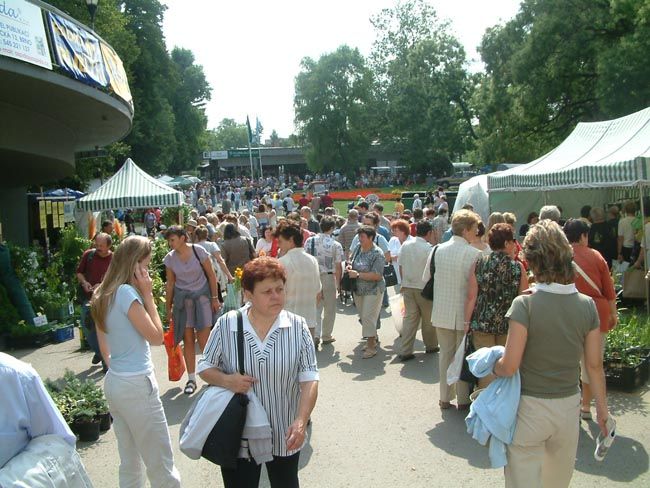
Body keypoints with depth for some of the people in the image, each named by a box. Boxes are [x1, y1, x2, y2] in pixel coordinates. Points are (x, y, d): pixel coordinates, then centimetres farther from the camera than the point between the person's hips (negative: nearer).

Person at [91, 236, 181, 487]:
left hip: (113, 382, 9)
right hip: (137, 385, -9)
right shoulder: (127, 292, -17)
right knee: (161, 465, 2)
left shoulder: (103, 294, 9)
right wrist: (148, 294, -12)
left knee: (129, 462, 19)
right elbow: (157, 337, -13)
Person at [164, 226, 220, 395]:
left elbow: (211, 275, -4)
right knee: (188, 340, 4)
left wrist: (215, 298, -2)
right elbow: (170, 283, 7)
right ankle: (191, 379, 15)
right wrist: (168, 307, 9)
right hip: (182, 299, 3)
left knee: (203, 340, -4)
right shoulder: (170, 258, -2)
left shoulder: (198, 251, -11)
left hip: (201, 295, -2)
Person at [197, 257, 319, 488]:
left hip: (285, 436, 1)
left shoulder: (298, 326, -10)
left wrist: (301, 421, -24)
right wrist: (226, 380, -20)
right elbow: (205, 367, 1)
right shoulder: (226, 324, -10)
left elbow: (309, 378, -11)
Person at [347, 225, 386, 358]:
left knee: (368, 317, -8)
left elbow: (377, 276, -24)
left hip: (373, 291, -7)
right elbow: (352, 262, 22)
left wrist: (357, 274, -23)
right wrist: (350, 267, -2)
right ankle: (373, 340, 31)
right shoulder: (358, 248, 4)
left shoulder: (377, 254, -18)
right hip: (358, 290, 8)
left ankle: (372, 347, 2)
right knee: (363, 317, 15)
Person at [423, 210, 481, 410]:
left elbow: (426, 279, 4)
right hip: (464, 313, -4)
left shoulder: (437, 250, -3)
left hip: (441, 312, 4)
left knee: (445, 354, 15)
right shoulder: (474, 254, -17)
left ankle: (445, 398, 23)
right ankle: (463, 399, 21)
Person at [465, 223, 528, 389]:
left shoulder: (479, 264, -4)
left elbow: (471, 297, -6)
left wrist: (466, 323, -1)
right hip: (508, 325, 0)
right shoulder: (517, 267, -5)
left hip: (482, 324, 0)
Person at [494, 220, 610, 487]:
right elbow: (594, 364, 1)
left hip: (530, 407, -5)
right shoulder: (587, 305, -6)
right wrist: (602, 406, 14)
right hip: (568, 405, 5)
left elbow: (509, 366, -19)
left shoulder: (525, 304, -19)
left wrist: (492, 367, 2)